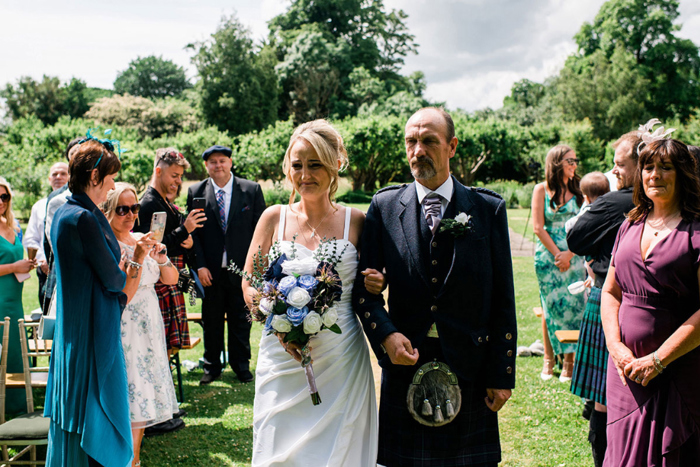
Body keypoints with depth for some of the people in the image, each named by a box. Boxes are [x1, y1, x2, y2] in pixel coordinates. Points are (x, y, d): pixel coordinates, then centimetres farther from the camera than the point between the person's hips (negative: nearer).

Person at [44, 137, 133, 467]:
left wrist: (119, 272, 8)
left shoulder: (63, 213, 10)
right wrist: (125, 273, 6)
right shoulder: (84, 218, -20)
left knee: (75, 414, 17)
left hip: (72, 326, 10)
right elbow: (113, 279, -14)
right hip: (93, 332, -10)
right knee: (91, 411, 0)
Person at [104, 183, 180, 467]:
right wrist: (136, 260, -26)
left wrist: (162, 259, -12)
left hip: (149, 330, 7)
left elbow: (171, 280, 8)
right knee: (132, 403, -8)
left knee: (142, 404, 11)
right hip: (123, 333, -7)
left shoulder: (143, 240, 8)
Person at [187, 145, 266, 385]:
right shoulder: (196, 192, 2)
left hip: (241, 268, 0)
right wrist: (199, 265, -7)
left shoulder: (252, 190, 0)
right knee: (211, 321, 11)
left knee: (241, 320, 9)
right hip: (211, 271, 1)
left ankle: (241, 365, 26)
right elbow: (192, 232, 2)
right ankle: (212, 367, 27)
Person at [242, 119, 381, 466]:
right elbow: (249, 286, 4)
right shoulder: (274, 218, 2)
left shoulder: (355, 222, 0)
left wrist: (375, 285, -12)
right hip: (282, 357, 1)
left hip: (341, 359, 0)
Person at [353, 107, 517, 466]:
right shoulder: (384, 206, 3)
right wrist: (385, 335, -14)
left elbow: (503, 300, 1)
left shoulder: (488, 209, 1)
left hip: (470, 369, 0)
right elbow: (364, 287, 4)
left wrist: (502, 375, -2)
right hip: (405, 360, 1)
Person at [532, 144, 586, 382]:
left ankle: (569, 362, 6)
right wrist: (557, 254, -9)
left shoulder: (577, 191, 7)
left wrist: (569, 254, -9)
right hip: (548, 257, -2)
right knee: (550, 307, 2)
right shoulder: (542, 190, 1)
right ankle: (548, 360, 12)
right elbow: (538, 227, -4)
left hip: (574, 257, 2)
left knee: (573, 306, -1)